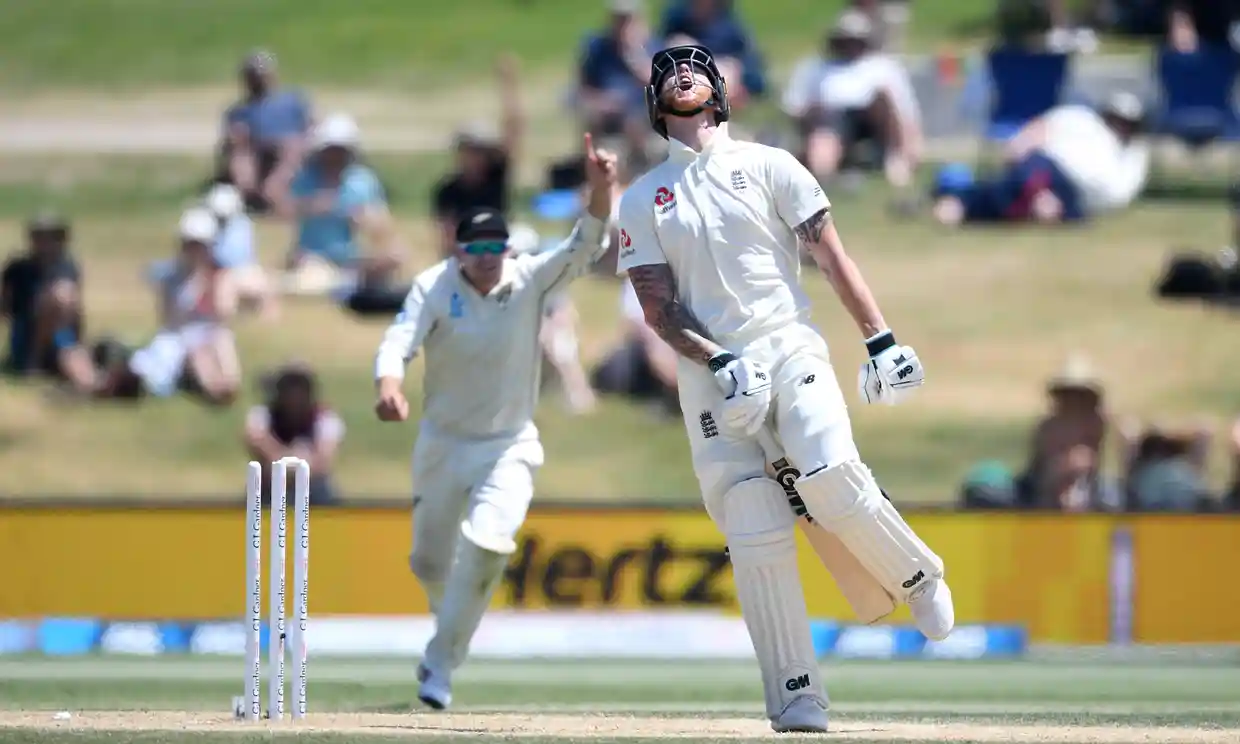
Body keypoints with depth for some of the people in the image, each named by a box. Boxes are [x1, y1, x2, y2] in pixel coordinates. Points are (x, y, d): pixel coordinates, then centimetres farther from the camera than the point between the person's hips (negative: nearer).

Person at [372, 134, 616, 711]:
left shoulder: (529, 279, -10)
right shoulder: (435, 287, -13)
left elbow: (587, 247, -23)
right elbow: (400, 339, -27)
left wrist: (600, 189, -42)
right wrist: (388, 384, -50)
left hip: (509, 446, -1)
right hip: (443, 444, 1)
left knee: (487, 545, -23)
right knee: (429, 562, 10)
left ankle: (440, 664, -10)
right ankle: (452, 619, 46)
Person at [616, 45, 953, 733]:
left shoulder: (768, 166, 12)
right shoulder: (642, 201, 13)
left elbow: (831, 254, 6)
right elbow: (657, 309, 5)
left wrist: (880, 340, -4)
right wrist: (720, 362, -12)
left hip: (789, 348, -1)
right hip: (710, 374, 1)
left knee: (831, 480, -25)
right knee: (756, 533, -9)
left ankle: (917, 577, 4)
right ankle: (796, 697, -7)